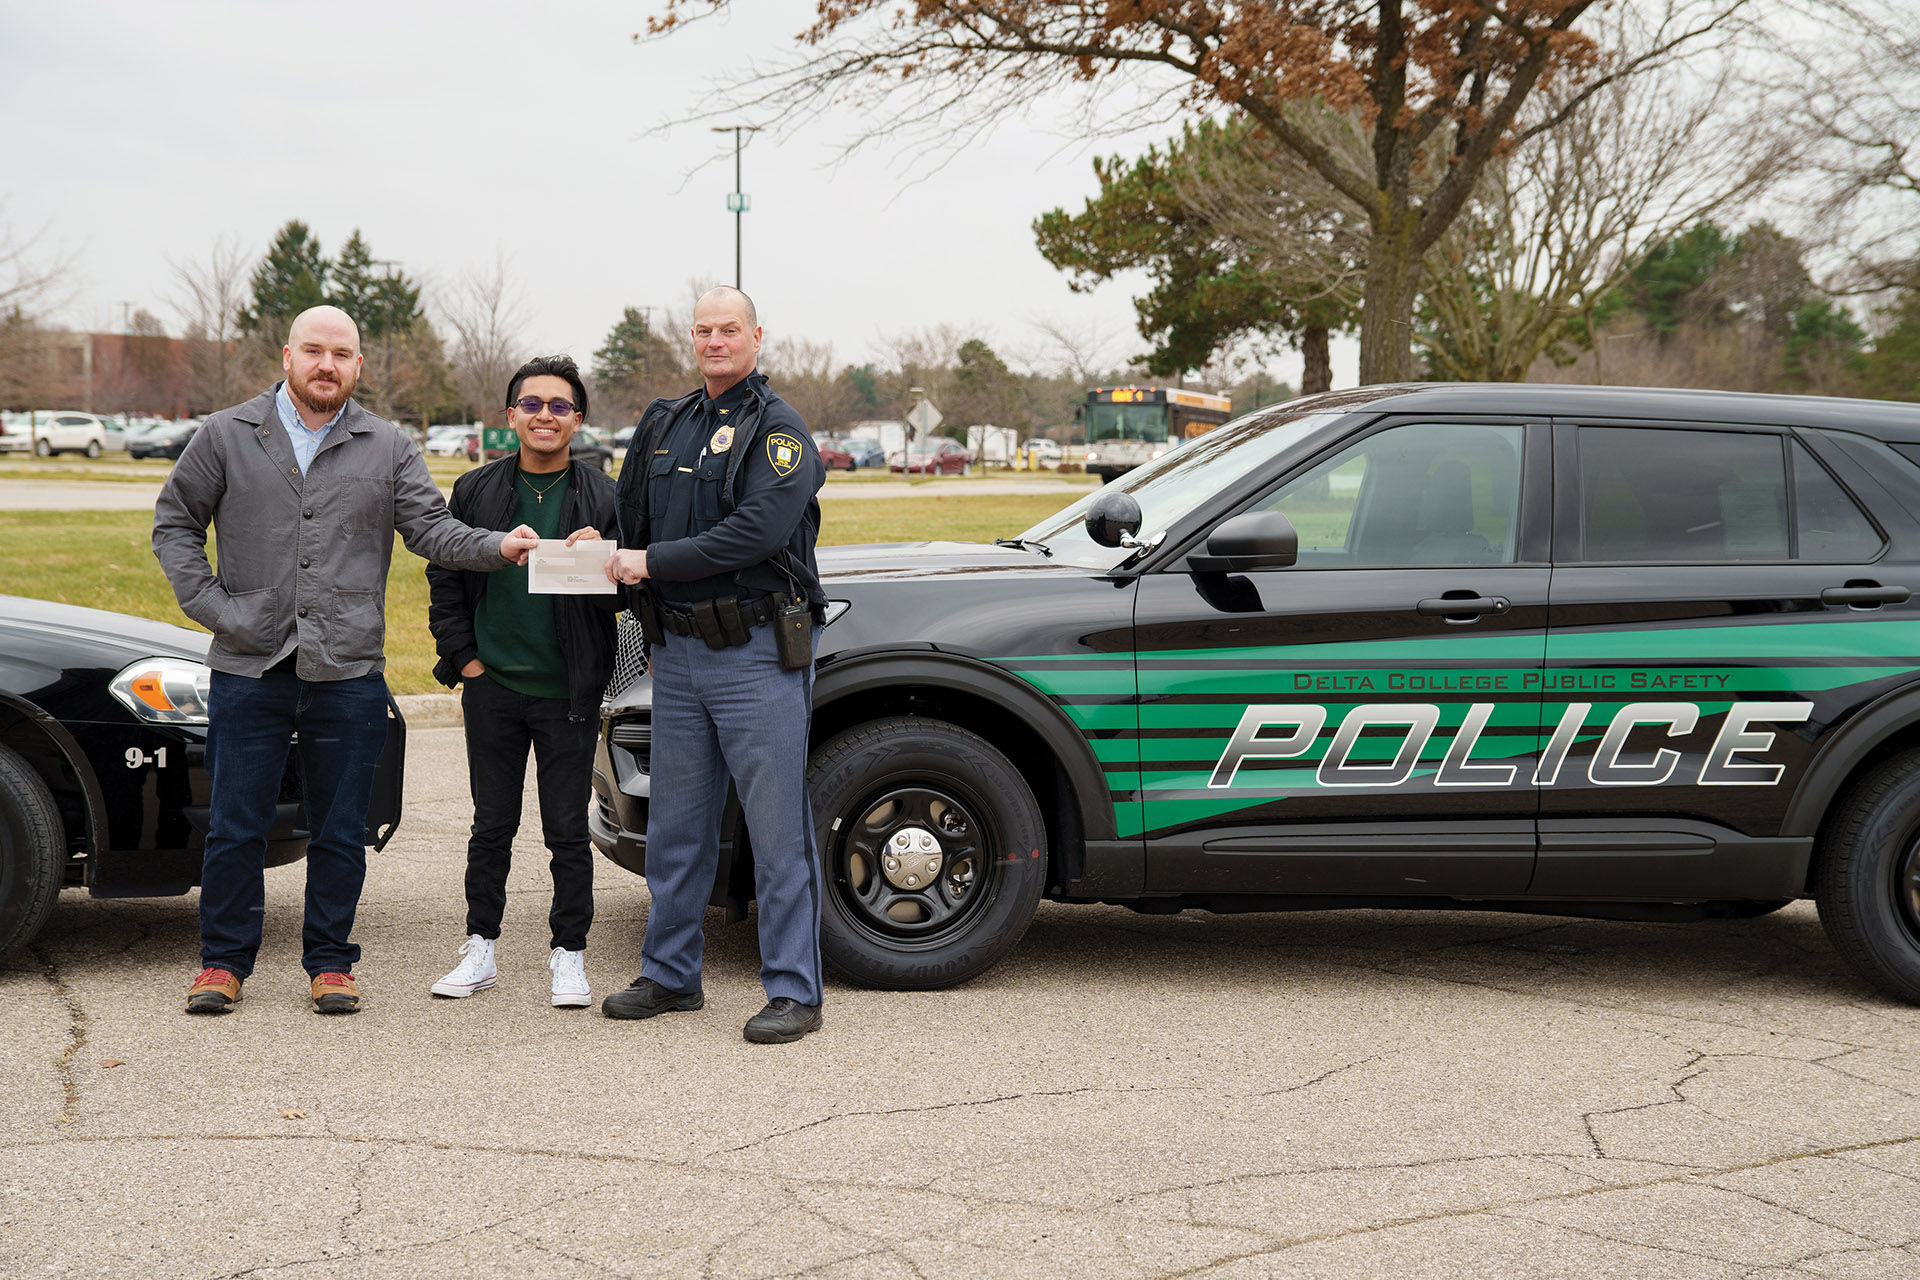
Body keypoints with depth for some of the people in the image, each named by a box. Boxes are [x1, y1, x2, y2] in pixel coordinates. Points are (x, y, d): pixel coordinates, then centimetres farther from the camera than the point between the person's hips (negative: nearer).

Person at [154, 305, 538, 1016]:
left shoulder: (388, 449, 8)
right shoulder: (228, 436, 6)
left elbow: (430, 528, 0)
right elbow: (174, 521, 11)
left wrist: (498, 547, -19)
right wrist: (209, 604, -2)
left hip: (349, 674, 1)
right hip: (249, 668, -1)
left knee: (340, 831, 7)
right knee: (235, 827, 4)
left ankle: (330, 962, 19)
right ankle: (223, 960, 18)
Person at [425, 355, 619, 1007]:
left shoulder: (603, 498, 1)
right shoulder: (475, 491, 6)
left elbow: (624, 596, 1)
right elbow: (444, 577, 11)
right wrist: (463, 656, 3)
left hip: (569, 691, -2)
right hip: (493, 684, 2)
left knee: (568, 830, 3)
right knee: (492, 825, 10)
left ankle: (569, 954, 13)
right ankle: (480, 950, 20)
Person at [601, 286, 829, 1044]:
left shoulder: (779, 430, -5)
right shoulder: (663, 426, 15)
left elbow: (758, 530, -19)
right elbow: (633, 521, 23)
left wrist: (653, 564, -15)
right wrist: (650, 623, 17)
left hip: (758, 653, -6)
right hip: (677, 653, 7)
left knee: (777, 827, -5)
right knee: (675, 826, 12)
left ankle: (793, 991, 0)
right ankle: (670, 975, 24)